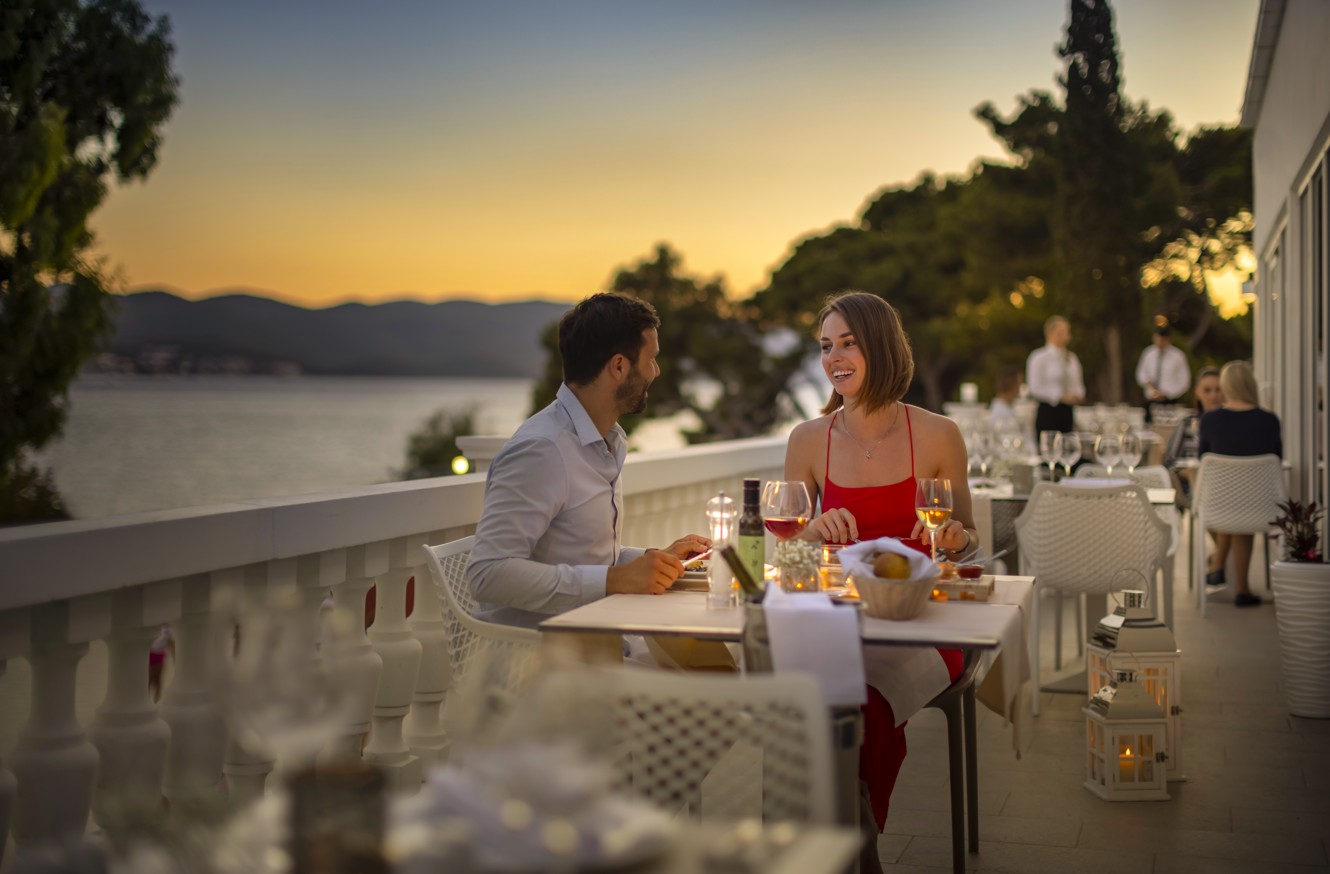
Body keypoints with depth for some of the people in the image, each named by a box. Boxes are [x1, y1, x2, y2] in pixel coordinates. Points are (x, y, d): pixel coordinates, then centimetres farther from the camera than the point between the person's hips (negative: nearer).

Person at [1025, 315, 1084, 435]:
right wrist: (1060, 397, -17)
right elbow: (1035, 389, -10)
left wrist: (1078, 395, -1)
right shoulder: (1039, 357, -5)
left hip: (1067, 412, 6)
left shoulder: (1072, 358, 14)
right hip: (1047, 411, -6)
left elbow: (1078, 384, 22)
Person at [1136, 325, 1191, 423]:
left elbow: (1184, 382, -3)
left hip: (1169, 401, -3)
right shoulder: (1148, 353, 4)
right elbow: (1141, 373, 15)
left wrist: (1166, 394, -10)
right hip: (1150, 401, 4)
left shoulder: (1177, 356, -7)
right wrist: (1147, 383, -6)